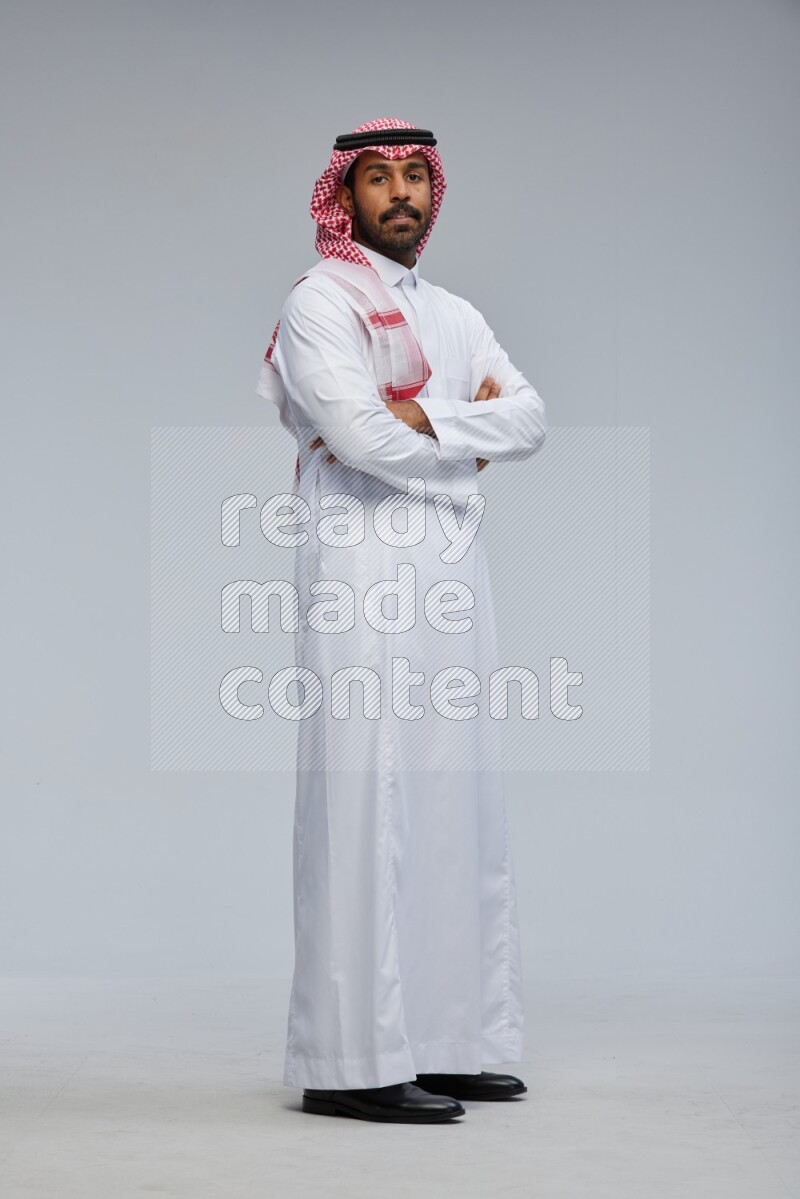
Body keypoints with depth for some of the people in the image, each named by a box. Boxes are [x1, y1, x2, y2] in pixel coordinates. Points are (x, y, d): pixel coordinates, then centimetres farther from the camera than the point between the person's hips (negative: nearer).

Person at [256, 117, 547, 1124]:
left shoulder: (455, 315, 22)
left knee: (455, 799, 6)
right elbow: (359, 431, -15)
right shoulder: (320, 302, 0)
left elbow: (530, 419, 7)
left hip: (451, 574, 7)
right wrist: (471, 431, 0)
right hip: (361, 575, -7)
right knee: (365, 801, -9)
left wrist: (422, 417, -8)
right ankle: (351, 1061, -7)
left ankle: (444, 1041, 13)